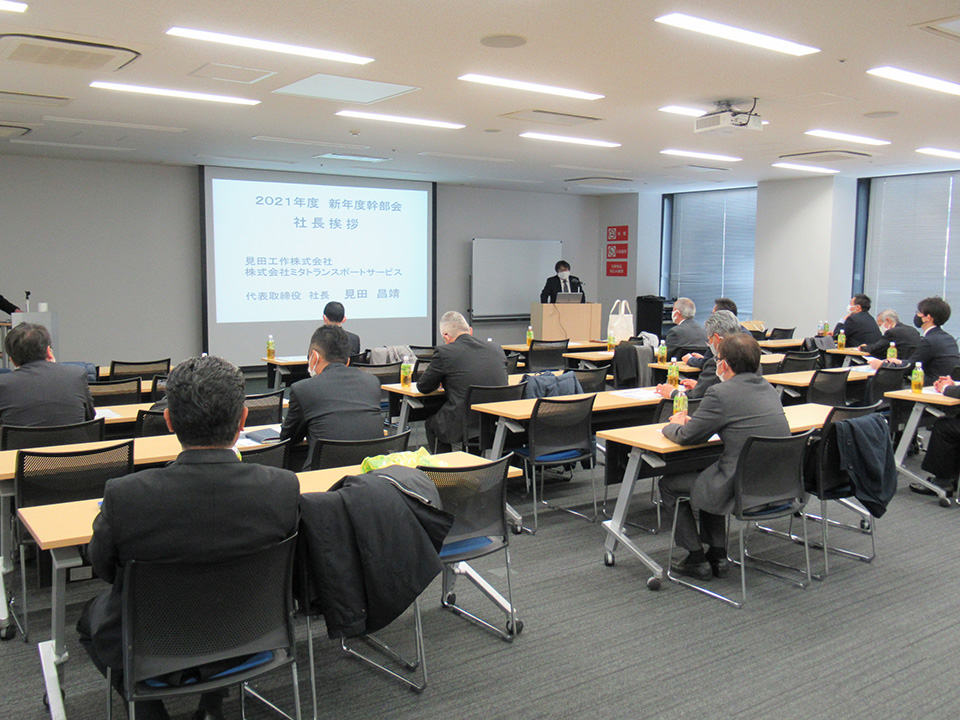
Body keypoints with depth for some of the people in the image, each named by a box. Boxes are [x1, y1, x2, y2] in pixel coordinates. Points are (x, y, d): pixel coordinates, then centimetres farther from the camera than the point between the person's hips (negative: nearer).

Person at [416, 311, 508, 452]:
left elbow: (423, 387, 6)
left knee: (431, 423, 26)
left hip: (462, 428, -5)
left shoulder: (444, 352, -8)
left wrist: (442, 380, 27)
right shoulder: (497, 349, 6)